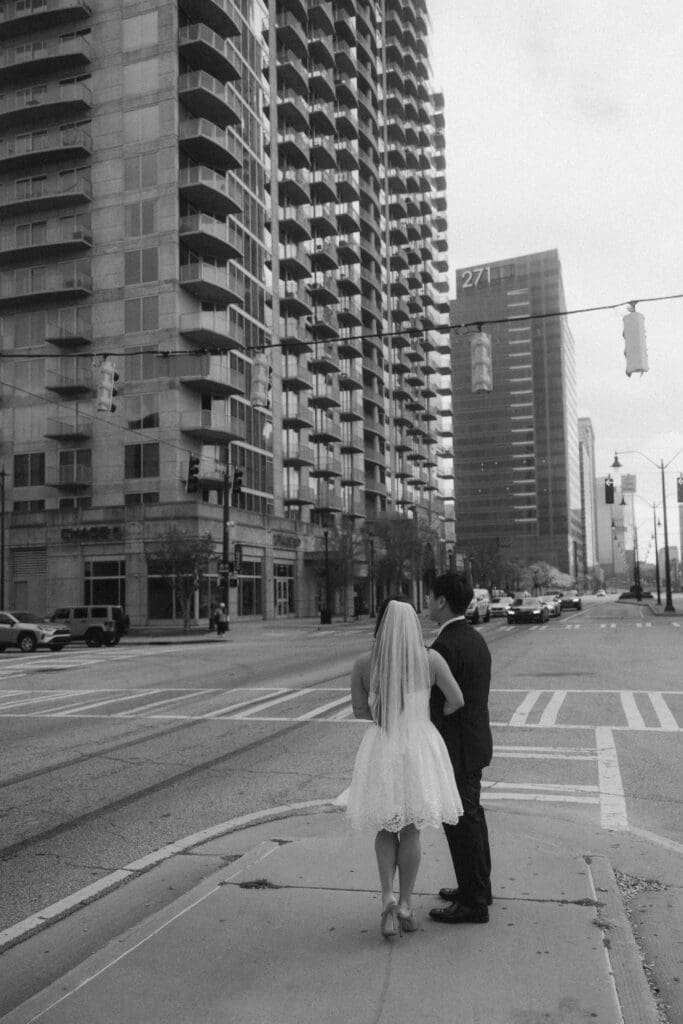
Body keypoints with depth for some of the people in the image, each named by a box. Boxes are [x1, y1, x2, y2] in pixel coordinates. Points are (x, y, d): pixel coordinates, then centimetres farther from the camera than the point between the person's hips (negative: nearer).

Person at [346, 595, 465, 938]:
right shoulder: (430, 659, -11)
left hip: (380, 749, 1)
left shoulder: (363, 664, -8)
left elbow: (360, 710, 2)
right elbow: (456, 700, -5)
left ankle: (388, 898, 2)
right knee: (411, 830, 15)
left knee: (386, 828, 18)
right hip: (419, 748, 0)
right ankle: (405, 905, 19)